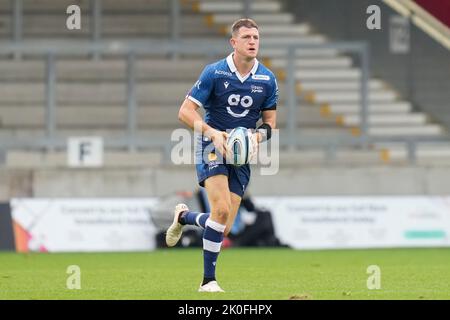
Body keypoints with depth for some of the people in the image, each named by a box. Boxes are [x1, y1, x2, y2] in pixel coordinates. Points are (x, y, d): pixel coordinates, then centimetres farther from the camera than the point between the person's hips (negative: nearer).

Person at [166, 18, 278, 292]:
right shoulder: (214, 73, -9)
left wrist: (259, 136, -11)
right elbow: (185, 111, -8)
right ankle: (208, 281, -16)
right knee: (222, 209, -25)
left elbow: (270, 121, 12)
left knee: (224, 228, 0)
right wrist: (213, 133, -23)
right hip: (212, 146, -4)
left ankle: (184, 216, 34)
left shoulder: (267, 80, 1)